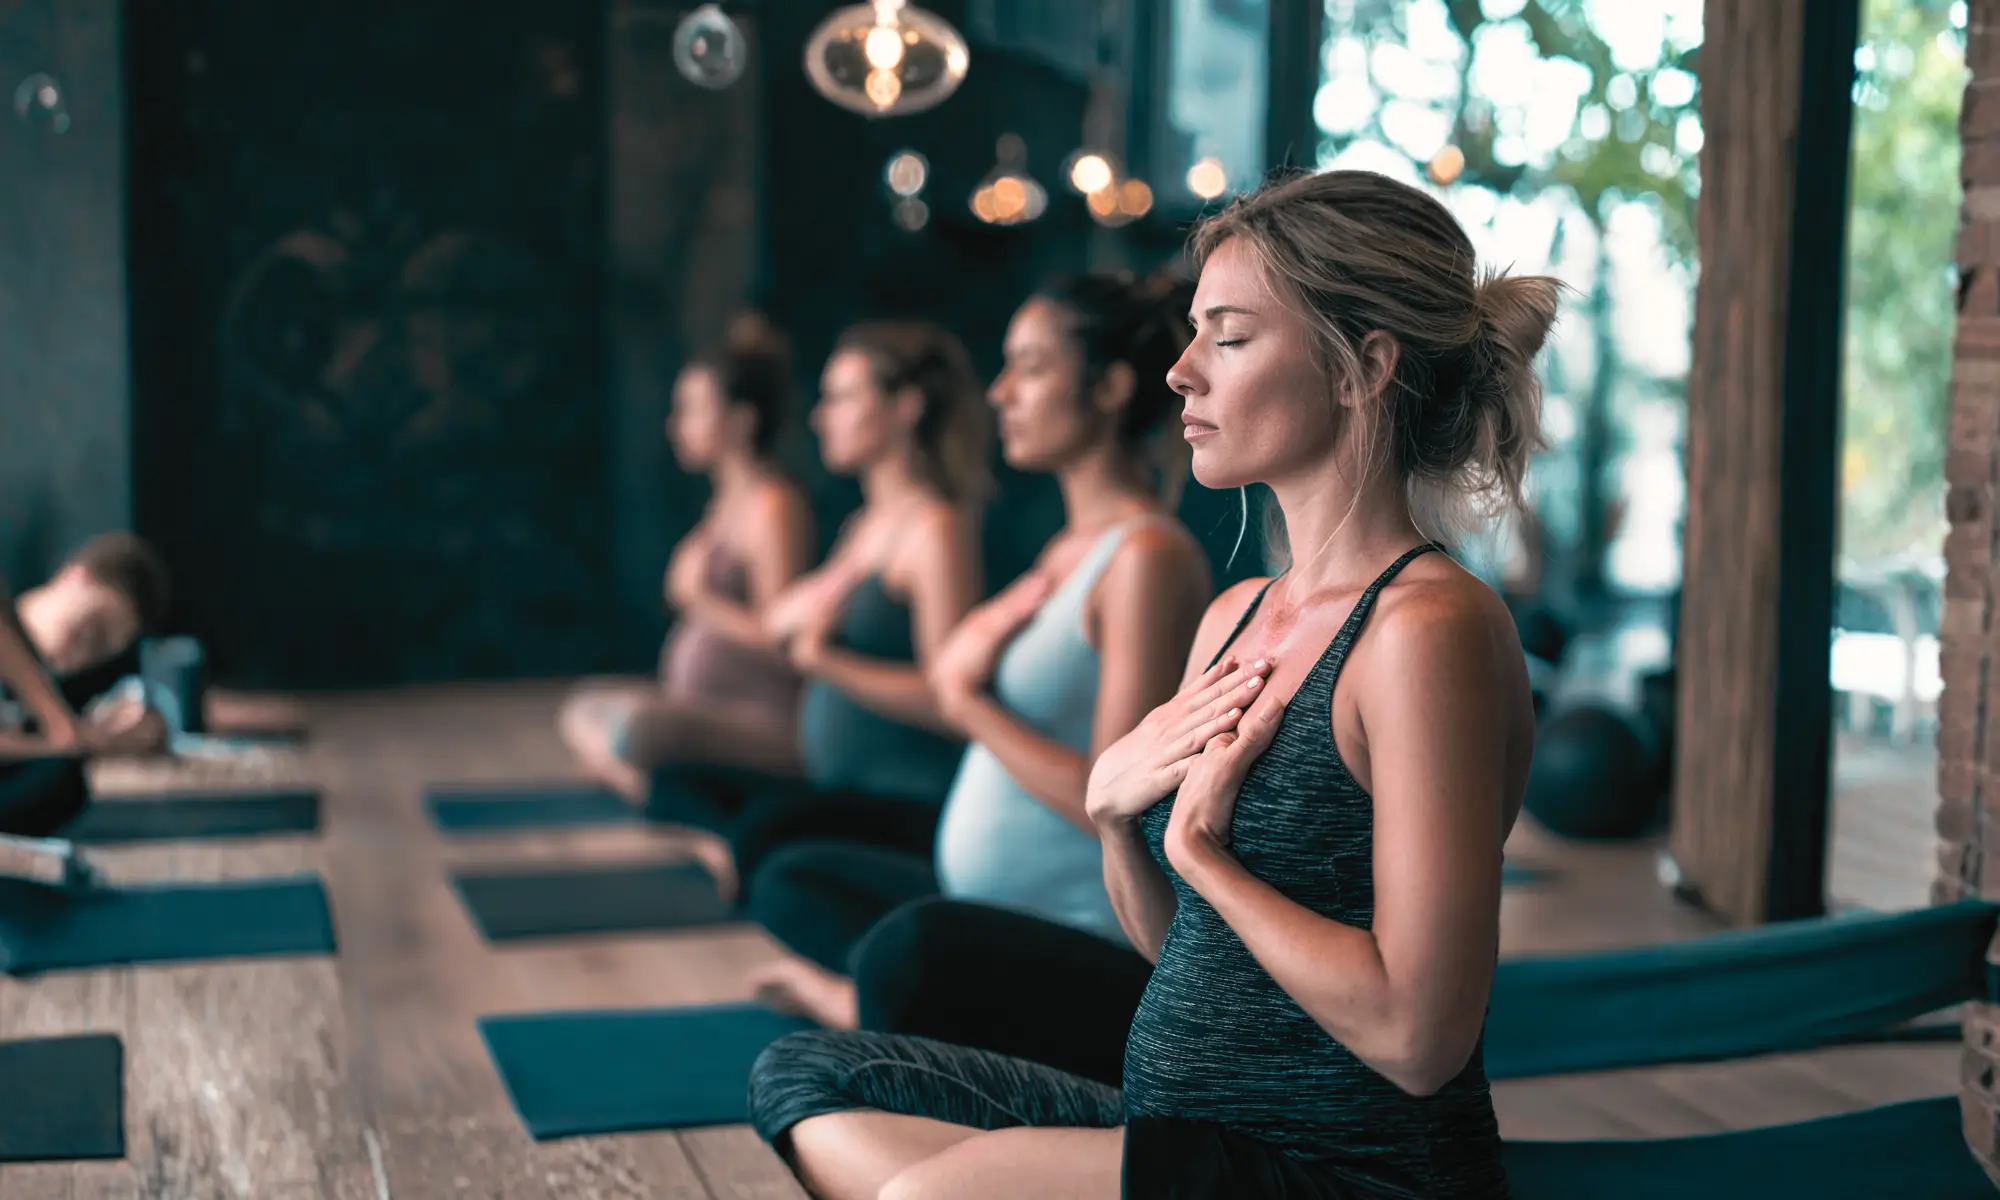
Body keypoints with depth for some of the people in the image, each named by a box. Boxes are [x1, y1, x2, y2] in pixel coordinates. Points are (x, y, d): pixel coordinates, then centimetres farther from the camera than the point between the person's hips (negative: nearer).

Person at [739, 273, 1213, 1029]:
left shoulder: (1148, 558, -19)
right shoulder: (1070, 546, 12)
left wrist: (971, 704, -14)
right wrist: (979, 639, -10)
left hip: (1080, 925, -10)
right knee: (788, 882, 18)